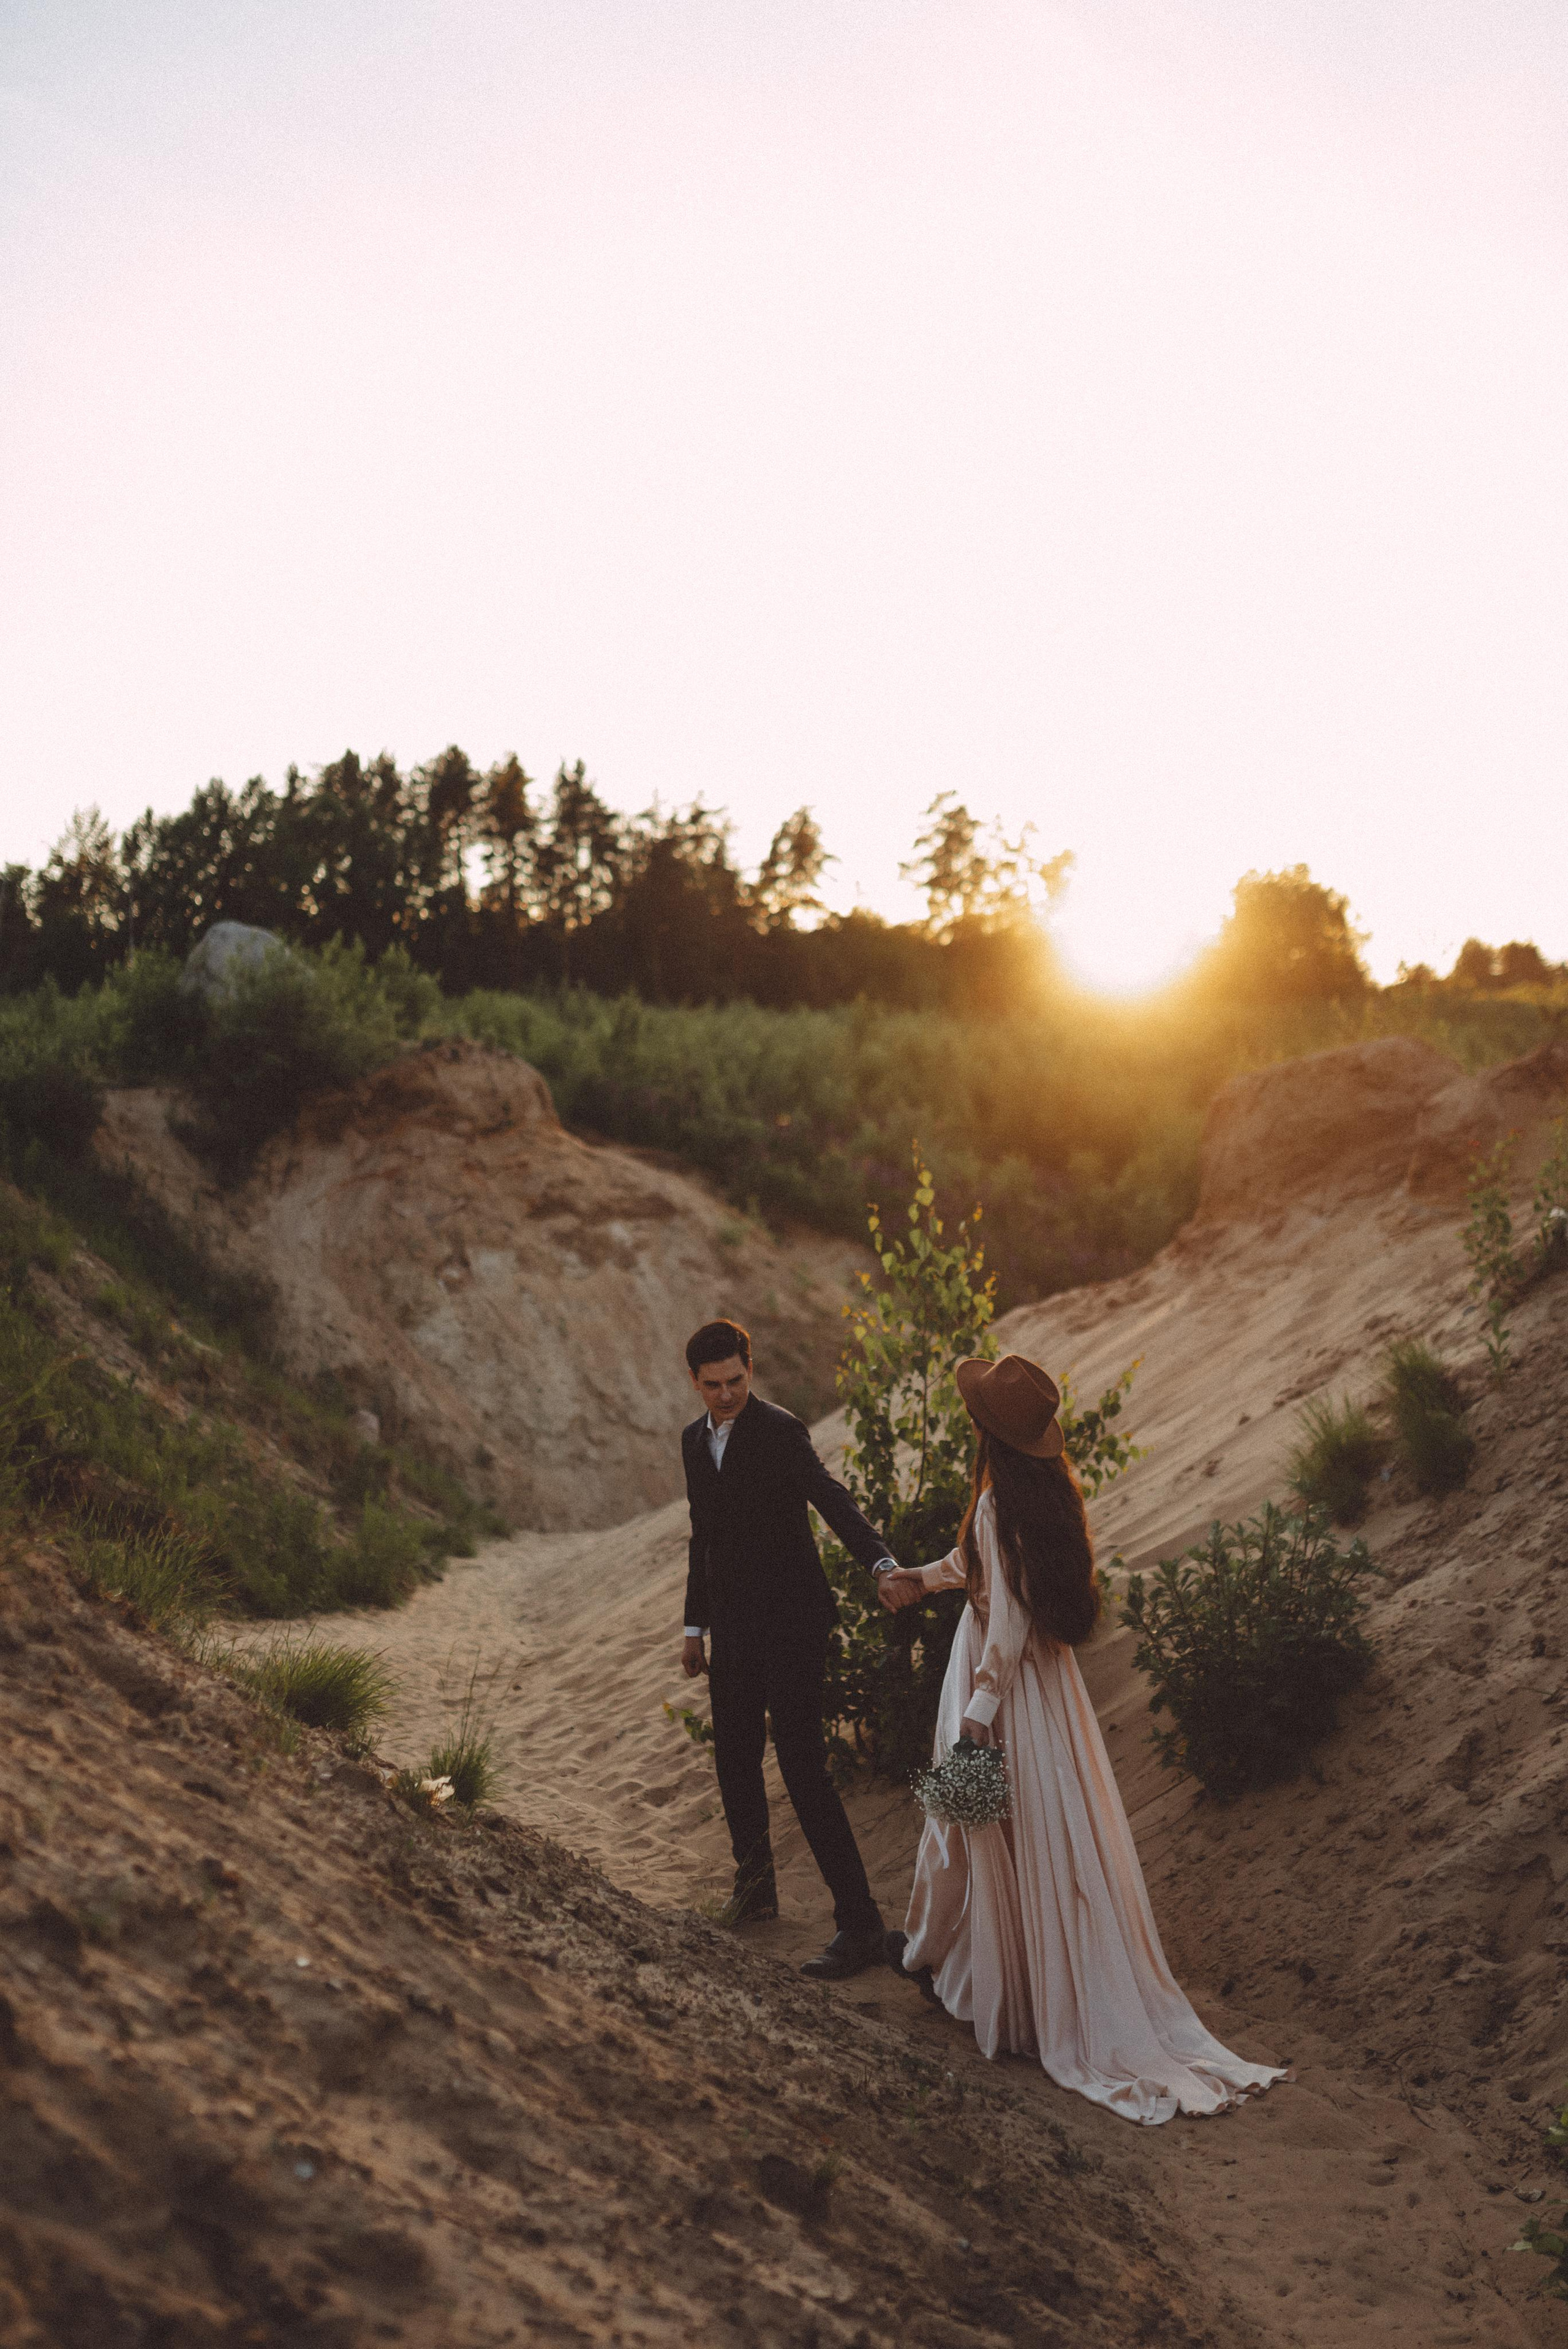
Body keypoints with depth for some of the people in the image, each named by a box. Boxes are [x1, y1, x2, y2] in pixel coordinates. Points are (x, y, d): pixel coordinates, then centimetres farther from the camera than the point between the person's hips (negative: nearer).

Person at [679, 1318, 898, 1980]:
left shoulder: (779, 1432, -12)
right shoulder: (695, 1439, 10)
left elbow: (831, 1499, -27)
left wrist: (880, 1561, -44)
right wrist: (694, 1626, 20)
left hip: (790, 1622, -7)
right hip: (734, 1628, 7)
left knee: (804, 1769, -10)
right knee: (735, 1761, 16)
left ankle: (860, 1925, -4)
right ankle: (754, 1883, 39)